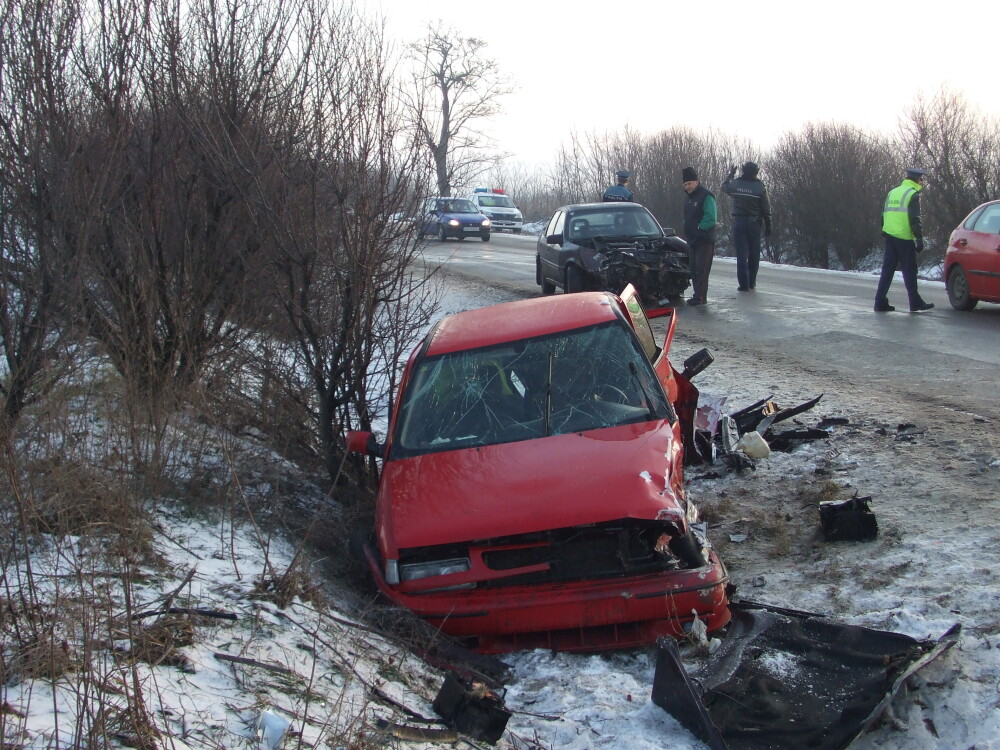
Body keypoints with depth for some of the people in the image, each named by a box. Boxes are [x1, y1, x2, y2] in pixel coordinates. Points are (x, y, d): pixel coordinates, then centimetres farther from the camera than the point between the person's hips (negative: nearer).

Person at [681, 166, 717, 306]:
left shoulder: (706, 196, -12)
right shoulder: (689, 197, 16)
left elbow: (711, 218, -19)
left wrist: (699, 228, -16)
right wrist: (687, 231, 11)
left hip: (705, 240, -9)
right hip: (692, 240, 9)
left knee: (701, 269, -9)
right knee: (694, 269, 11)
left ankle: (700, 296, -9)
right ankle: (697, 294, 17)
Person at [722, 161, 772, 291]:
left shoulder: (735, 184, -3)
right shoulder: (760, 187, -5)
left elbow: (724, 187, 21)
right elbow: (766, 209, -3)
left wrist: (730, 175, 37)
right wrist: (768, 227, 5)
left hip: (739, 222, 0)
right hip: (754, 223, 0)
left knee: (741, 254, 1)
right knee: (754, 254, 11)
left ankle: (744, 284, -4)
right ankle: (752, 282, 17)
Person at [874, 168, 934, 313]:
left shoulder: (892, 193, 16)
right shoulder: (913, 194, -7)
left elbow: (884, 216, 19)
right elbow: (914, 220, -14)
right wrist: (919, 239, -12)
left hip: (890, 237, 7)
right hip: (905, 238, -7)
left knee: (887, 270, 6)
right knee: (909, 271, 0)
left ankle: (880, 303, 3)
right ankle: (915, 303, 6)